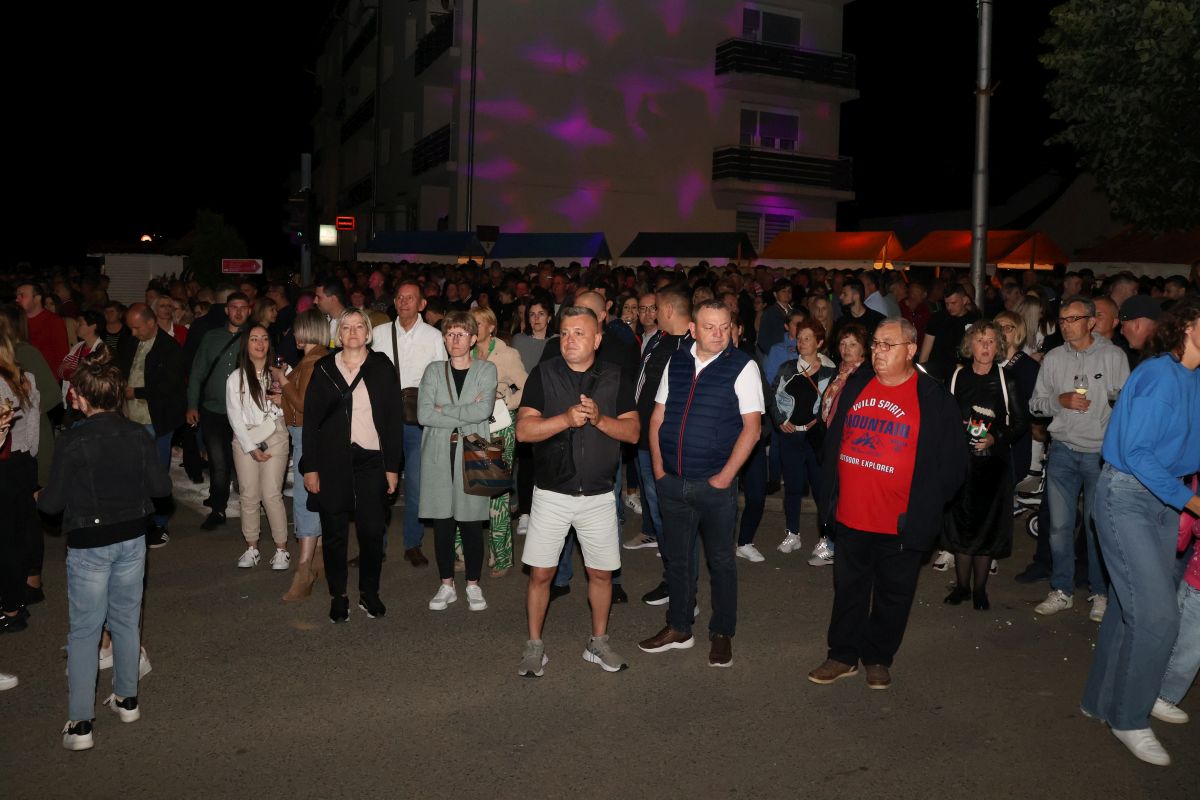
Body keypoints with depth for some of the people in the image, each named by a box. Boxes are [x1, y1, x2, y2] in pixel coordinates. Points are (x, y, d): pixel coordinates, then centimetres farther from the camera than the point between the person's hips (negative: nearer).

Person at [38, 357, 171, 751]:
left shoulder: (72, 441, -18)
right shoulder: (138, 435, -7)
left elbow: (52, 503, -13)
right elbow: (161, 488, -2)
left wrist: (39, 497, 10)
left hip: (88, 545, -4)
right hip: (132, 539, 4)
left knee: (84, 631, 6)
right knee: (126, 621, 18)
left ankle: (80, 724, 9)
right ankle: (127, 700, 30)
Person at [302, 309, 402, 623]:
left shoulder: (382, 368, 5)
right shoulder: (324, 369, 6)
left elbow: (394, 419, 4)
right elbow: (310, 420, 5)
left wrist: (393, 466, 0)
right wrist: (310, 467, -1)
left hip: (371, 459, 0)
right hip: (333, 460, 0)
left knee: (372, 529, 0)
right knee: (334, 531, 4)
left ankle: (369, 592, 16)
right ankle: (338, 595, 16)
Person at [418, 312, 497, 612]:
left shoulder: (486, 370, 4)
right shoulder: (433, 370, 8)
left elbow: (484, 410, -13)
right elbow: (423, 414, -5)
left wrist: (444, 410, -8)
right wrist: (465, 416, -11)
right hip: (438, 454, 2)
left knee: (471, 521, 1)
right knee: (442, 522, 5)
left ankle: (473, 585, 15)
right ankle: (446, 585, 17)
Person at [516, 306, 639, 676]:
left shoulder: (614, 377, 2)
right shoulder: (543, 374, -3)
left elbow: (633, 431, -2)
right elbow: (524, 429, -12)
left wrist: (599, 418, -19)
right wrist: (566, 419, -25)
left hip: (599, 495, 2)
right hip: (552, 493, -1)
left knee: (601, 573, 10)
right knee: (540, 572, 2)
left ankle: (598, 642, 29)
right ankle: (534, 645, 20)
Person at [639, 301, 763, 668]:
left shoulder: (743, 367, -8)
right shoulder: (676, 363, 4)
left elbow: (751, 427, -11)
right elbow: (658, 416, 9)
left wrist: (725, 476, -14)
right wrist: (658, 467, 2)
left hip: (715, 484, -4)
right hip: (672, 482, 4)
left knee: (721, 561, 11)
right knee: (676, 558, 16)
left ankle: (722, 634, 27)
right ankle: (678, 629, 32)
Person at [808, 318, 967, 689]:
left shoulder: (934, 398, -8)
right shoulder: (855, 384, 5)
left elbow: (952, 461, -5)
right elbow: (833, 439, 13)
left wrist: (925, 507, -7)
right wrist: (829, 496, 10)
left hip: (900, 523, -4)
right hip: (850, 516, 4)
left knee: (892, 595, 12)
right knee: (848, 589, 15)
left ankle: (878, 659, 29)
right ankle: (843, 656, 29)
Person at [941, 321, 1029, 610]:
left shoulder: (1006, 381, -1)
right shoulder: (958, 377, 4)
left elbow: (1021, 422, 0)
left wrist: (996, 438, -14)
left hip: (993, 460, -1)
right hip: (961, 459, 2)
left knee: (987, 524, 3)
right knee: (960, 521, 5)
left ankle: (980, 589, 17)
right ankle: (962, 585, 19)